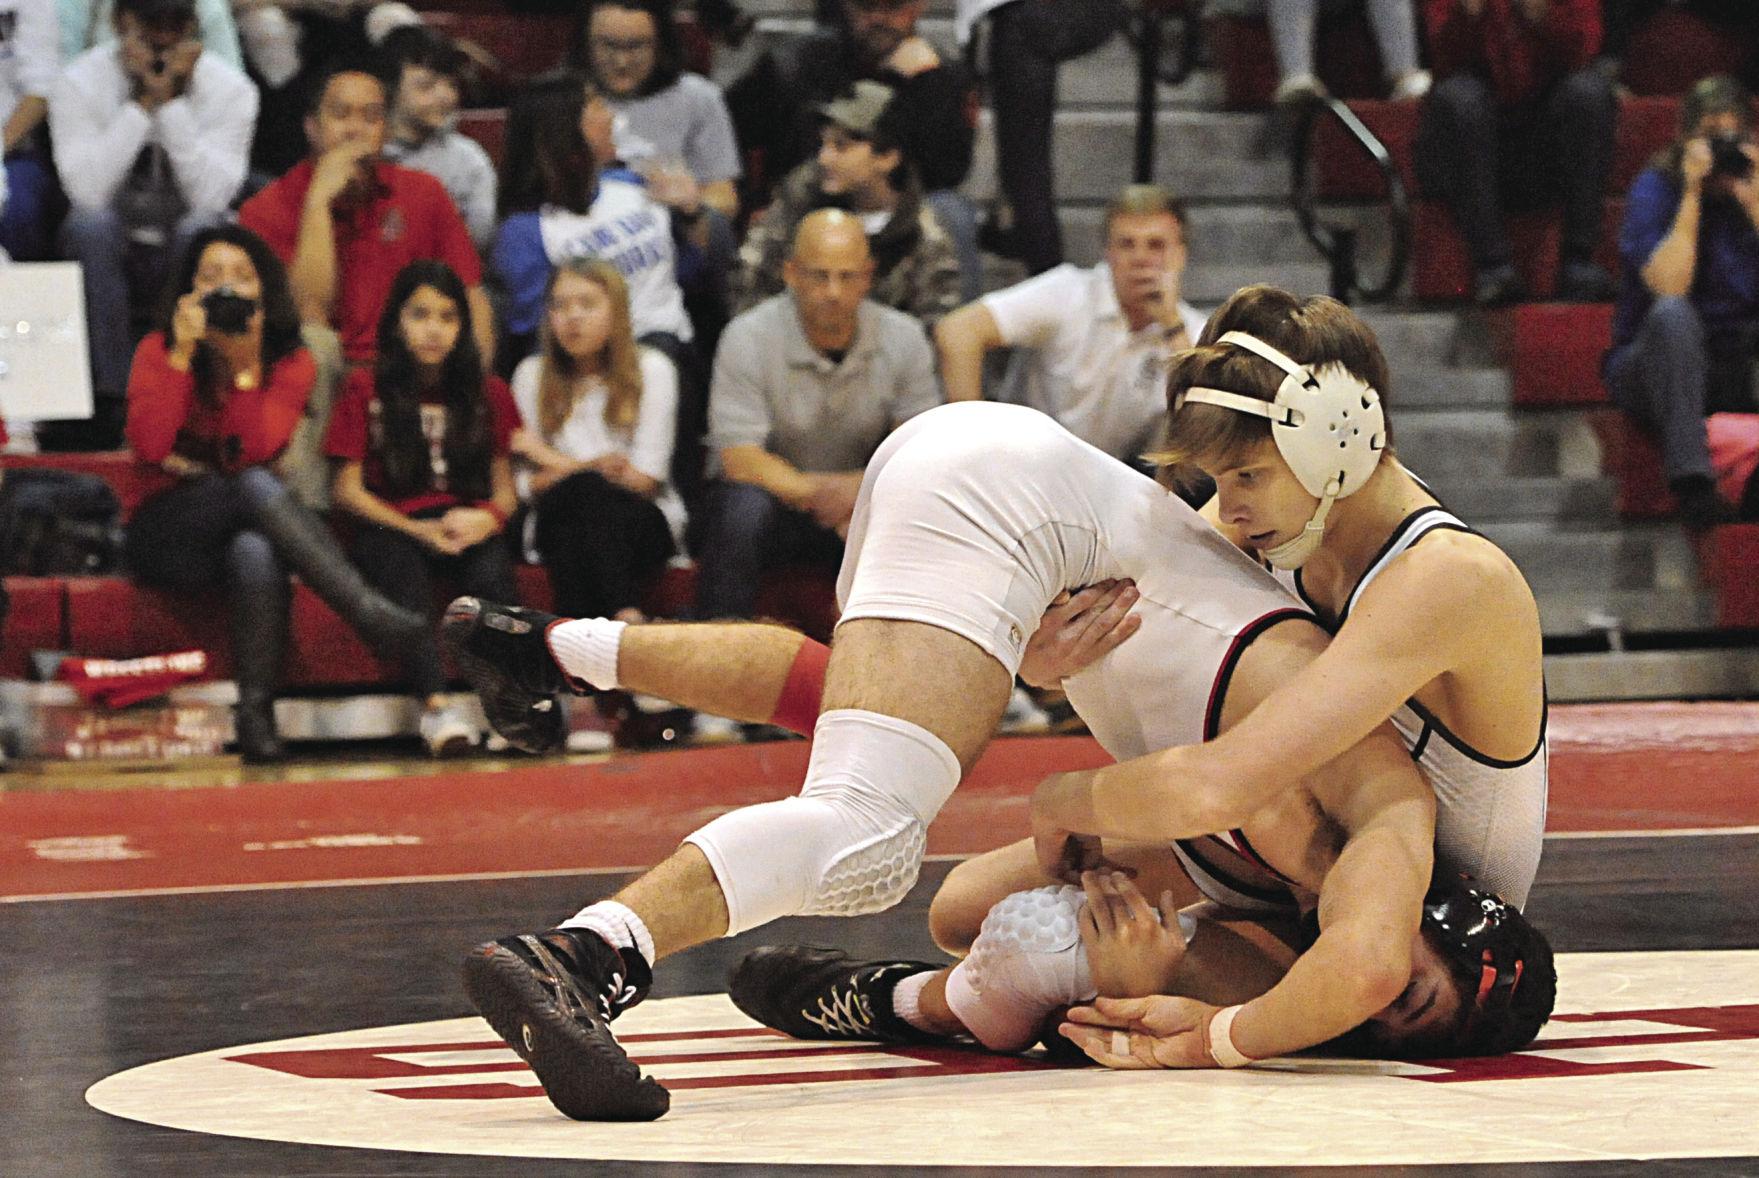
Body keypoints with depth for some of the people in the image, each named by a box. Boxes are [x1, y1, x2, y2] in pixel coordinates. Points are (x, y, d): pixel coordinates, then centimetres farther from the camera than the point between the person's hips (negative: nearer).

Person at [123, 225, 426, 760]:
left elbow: (252, 453, -13)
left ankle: (257, 712, -39)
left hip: (244, 526, 1)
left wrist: (246, 365, -21)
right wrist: (182, 352, -18)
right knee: (256, 488, -36)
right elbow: (149, 448, -16)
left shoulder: (291, 363, 3)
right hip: (167, 534, -1)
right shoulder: (158, 350, 2)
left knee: (256, 552, -40)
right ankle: (371, 614, -45)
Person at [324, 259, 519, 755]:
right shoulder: (366, 389, 9)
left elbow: (504, 487, 12)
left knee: (493, 567, -33)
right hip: (389, 527, -2)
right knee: (402, 568, -37)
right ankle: (436, 705, -52)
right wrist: (416, 530, -11)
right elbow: (347, 487, 3)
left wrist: (487, 518, -13)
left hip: (464, 526, 2)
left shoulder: (488, 394, 17)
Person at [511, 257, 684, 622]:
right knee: (582, 489, -33)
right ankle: (627, 617, -48)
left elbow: (646, 478, -3)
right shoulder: (531, 375, 9)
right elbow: (528, 486, 2)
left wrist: (558, 463, 0)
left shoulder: (652, 369, 3)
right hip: (560, 519, 1)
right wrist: (595, 469, -16)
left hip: (644, 522, -1)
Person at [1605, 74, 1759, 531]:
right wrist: (1692, 195, -19)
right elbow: (1668, 286, -22)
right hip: (1652, 370, -3)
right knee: (1672, 314, -36)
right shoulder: (1657, 189, -5)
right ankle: (1691, 483, -46)